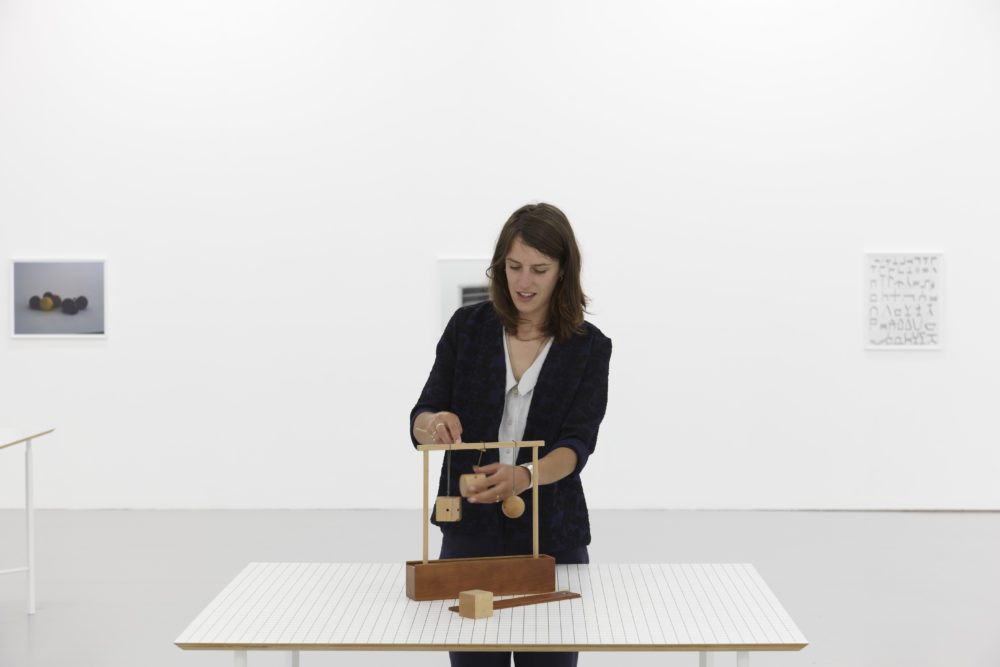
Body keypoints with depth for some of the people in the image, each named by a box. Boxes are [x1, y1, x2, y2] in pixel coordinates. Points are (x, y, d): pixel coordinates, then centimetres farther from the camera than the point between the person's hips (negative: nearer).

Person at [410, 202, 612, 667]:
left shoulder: (590, 347, -4)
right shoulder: (467, 326, -1)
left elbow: (578, 442, -15)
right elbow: (421, 419, -3)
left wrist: (524, 477, -36)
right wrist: (432, 424, -29)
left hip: (552, 539, -1)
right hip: (470, 532, 1)